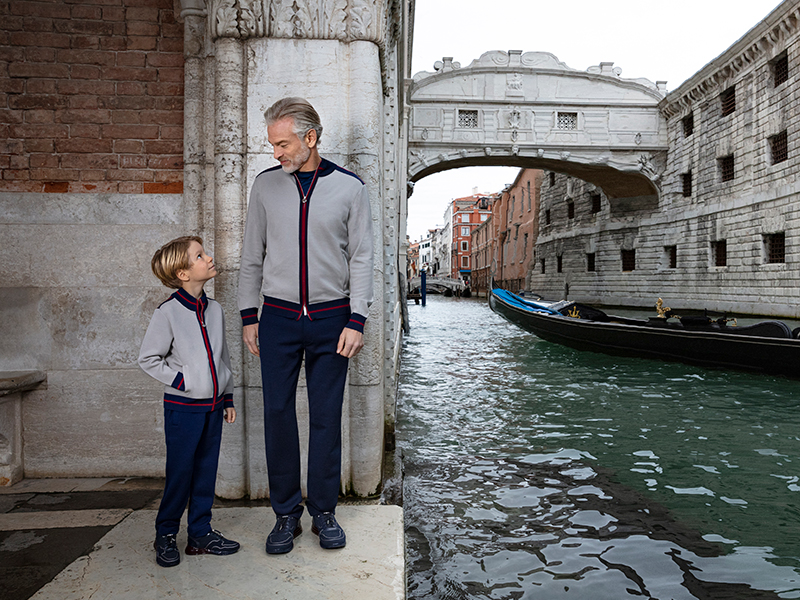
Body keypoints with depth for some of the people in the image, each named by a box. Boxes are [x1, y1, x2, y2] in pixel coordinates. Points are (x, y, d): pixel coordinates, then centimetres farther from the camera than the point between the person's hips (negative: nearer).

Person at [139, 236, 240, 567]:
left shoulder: (215, 309, 6)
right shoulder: (167, 313, -12)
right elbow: (148, 359, -7)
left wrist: (228, 397, 13)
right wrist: (181, 381, -13)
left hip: (213, 406, 6)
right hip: (183, 407, -5)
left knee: (206, 470, 12)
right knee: (180, 472, 3)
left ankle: (201, 533, 26)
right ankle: (165, 534, 23)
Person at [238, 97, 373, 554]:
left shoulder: (350, 187, 0)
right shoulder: (266, 185, 6)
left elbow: (362, 258, 0)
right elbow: (252, 255, 10)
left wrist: (356, 321, -6)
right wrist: (249, 315, 7)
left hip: (331, 318, -1)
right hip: (278, 317, 2)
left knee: (327, 417, 5)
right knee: (278, 414, 3)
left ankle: (324, 512, 21)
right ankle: (286, 514, 19)